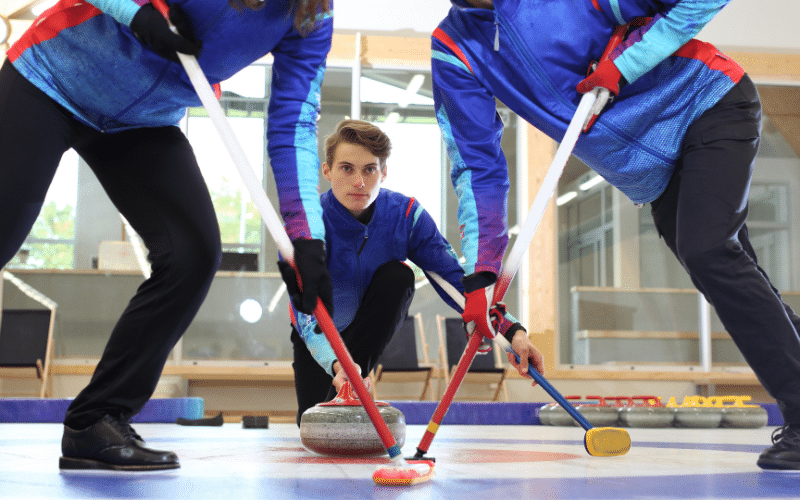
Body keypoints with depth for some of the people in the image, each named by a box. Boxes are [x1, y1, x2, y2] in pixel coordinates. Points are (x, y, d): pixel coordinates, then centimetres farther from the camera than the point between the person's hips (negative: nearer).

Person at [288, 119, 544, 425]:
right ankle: (338, 380, 21)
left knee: (398, 275, -31)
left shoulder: (406, 214, -23)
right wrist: (337, 363, -61)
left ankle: (344, 391, -19)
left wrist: (511, 330, -41)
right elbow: (306, 311, -40)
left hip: (374, 326, 2)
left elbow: (454, 278, -26)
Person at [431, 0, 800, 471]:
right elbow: (478, 163, -7)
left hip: (711, 103, -5)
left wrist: (625, 64, -25)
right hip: (656, 171, 5)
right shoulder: (453, 48, -7)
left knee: (707, 251, -22)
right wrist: (480, 275, -16)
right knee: (730, 271, 7)